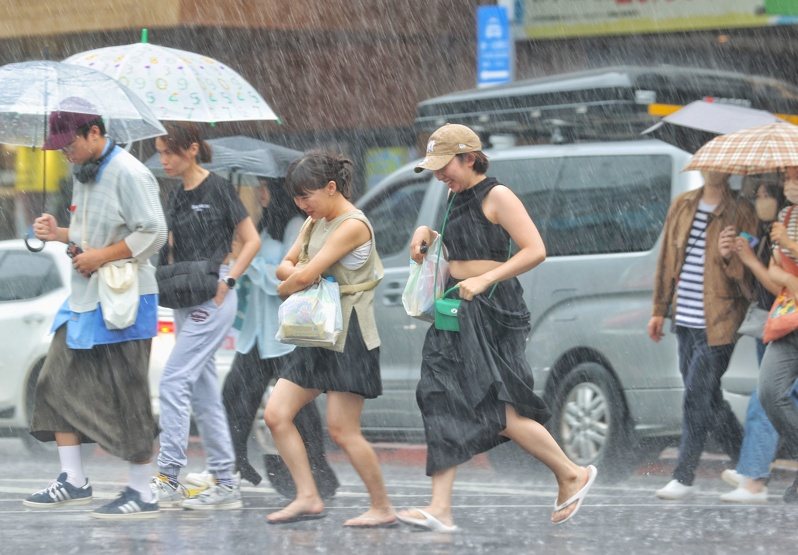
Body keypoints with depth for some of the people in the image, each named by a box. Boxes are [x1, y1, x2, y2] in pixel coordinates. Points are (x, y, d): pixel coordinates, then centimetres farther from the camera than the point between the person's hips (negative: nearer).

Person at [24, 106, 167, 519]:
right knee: (58, 383, 8)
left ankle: (141, 492, 3)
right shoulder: (83, 174, 14)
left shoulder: (128, 174, -15)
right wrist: (59, 234, 6)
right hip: (83, 299, 9)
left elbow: (153, 233, -20)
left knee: (126, 398, -4)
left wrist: (100, 256, -19)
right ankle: (73, 480, 16)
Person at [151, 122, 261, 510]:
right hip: (186, 300, 8)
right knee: (203, 393, 8)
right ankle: (226, 483, 11)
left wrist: (227, 280, -13)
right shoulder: (177, 196, 13)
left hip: (212, 300, -8)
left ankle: (167, 479, -13)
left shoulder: (217, 189, -8)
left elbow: (251, 240, -6)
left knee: (174, 382, -13)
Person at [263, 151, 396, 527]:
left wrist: (286, 288, 1)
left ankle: (382, 508, 3)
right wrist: (296, 274, -9)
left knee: (341, 430, -8)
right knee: (276, 415, 1)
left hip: (348, 337, -9)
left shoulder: (352, 225, -16)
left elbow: (305, 276, -20)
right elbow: (287, 267, 14)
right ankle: (308, 498, 4)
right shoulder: (314, 223, 14)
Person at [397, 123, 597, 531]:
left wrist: (484, 279, -23)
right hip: (457, 313, 9)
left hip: (492, 310, -9)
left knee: (501, 413, -9)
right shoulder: (455, 198, 15)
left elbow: (535, 250, -17)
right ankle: (440, 509, -5)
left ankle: (572, 475, 11)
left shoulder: (496, 196, -10)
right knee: (444, 405, -2)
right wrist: (426, 234, 13)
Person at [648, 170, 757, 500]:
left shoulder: (741, 213, -6)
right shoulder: (682, 206, 10)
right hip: (685, 321, 6)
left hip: (717, 324, -6)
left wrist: (729, 256, -27)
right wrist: (659, 310, 15)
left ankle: (684, 479, -1)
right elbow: (666, 259, 15)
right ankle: (743, 462, 27)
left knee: (697, 396, -7)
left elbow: (746, 273, -6)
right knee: (707, 397, 12)